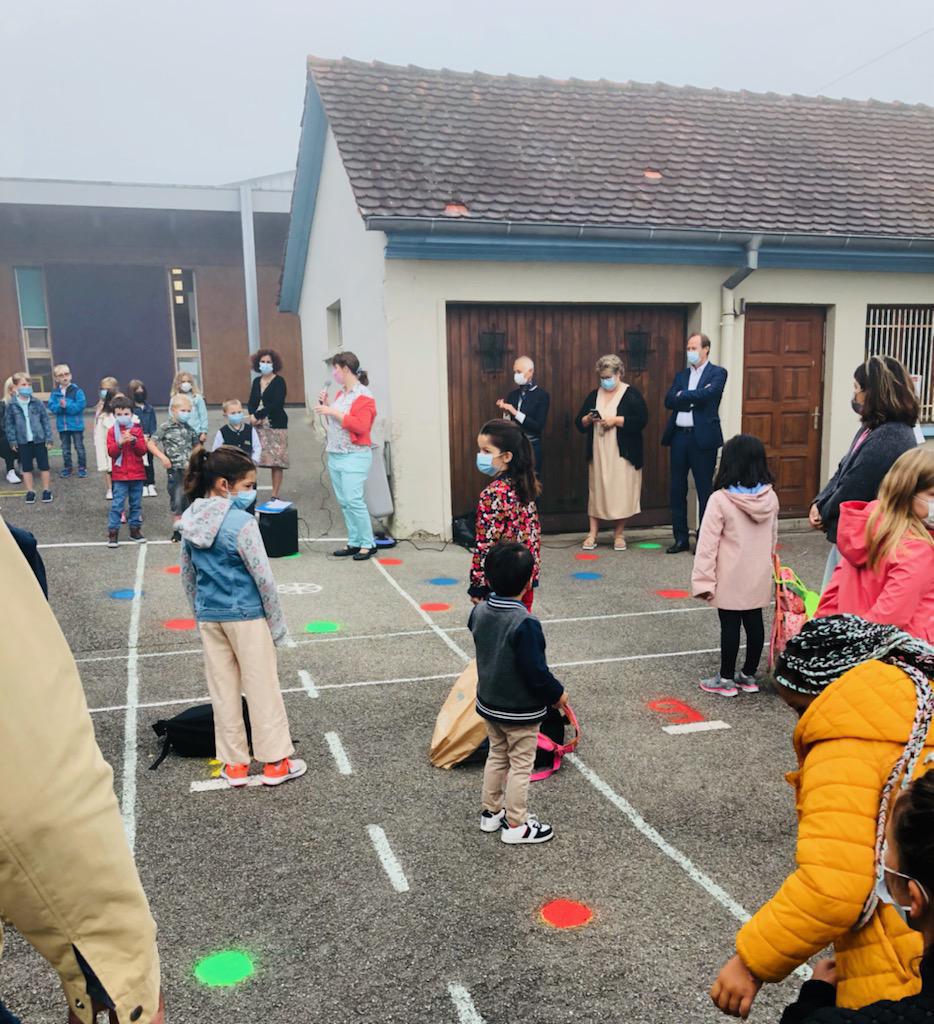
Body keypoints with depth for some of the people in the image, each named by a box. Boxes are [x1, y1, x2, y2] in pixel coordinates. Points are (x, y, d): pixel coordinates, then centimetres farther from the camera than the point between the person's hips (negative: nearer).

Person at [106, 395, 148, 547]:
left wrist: (134, 441, -19)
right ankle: (113, 532, 1)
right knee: (117, 504, -4)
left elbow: (143, 449, -2)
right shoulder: (112, 431, -1)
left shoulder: (137, 430, 4)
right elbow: (111, 452, -8)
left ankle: (135, 529, 22)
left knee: (136, 503, 11)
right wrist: (120, 443, -25)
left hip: (137, 474, 2)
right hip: (120, 475, -2)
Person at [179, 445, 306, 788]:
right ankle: (275, 762, 17)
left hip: (209, 617, 6)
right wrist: (277, 623, -6)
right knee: (262, 688, 7)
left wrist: (200, 613, 19)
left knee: (223, 689, 14)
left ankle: (234, 765, 23)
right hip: (245, 616, -6)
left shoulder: (190, 520, 0)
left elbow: (187, 574, 9)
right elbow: (263, 578, -17)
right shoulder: (241, 522, -20)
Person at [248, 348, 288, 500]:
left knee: (276, 462, -5)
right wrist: (253, 415, -9)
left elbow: (277, 404, -14)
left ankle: (275, 496, 2)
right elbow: (251, 402, 12)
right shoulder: (256, 381, 13)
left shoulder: (279, 381, -4)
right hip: (259, 426, 5)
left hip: (276, 425, -5)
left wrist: (257, 415, -14)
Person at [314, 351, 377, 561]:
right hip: (335, 455, 8)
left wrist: (334, 412, -18)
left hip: (354, 456, -8)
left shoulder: (363, 395, -8)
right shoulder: (340, 393, 15)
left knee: (354, 500, -13)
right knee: (344, 502, 7)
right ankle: (354, 543, 13)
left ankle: (368, 543, -3)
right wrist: (324, 405, 11)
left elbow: (361, 426, -20)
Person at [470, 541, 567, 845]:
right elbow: (536, 672, -25)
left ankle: (491, 812, 36)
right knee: (520, 765, 10)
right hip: (521, 711, -6)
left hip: (488, 705, 7)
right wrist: (557, 694, -9)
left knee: (497, 757, 23)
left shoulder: (479, 611, -8)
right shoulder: (525, 623, -29)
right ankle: (516, 825, 22)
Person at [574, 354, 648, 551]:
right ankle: (592, 535, 6)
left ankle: (619, 535, 9)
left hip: (623, 454, -4)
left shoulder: (632, 394, -2)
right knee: (596, 491, 3)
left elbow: (642, 421, -12)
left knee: (621, 492, -2)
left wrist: (616, 420, -17)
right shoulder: (594, 395, 12)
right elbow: (579, 424, 12)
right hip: (598, 454, 4)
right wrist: (589, 419, -9)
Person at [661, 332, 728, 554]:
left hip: (702, 437, -5)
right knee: (677, 489, 8)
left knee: (705, 490, 2)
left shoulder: (717, 373, 1)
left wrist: (682, 395, -6)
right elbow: (669, 401, 1)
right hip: (679, 436, 5)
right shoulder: (681, 375, 15)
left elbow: (707, 394, -18)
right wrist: (694, 398, -11)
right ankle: (681, 538, 17)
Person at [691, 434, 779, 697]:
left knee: (730, 626, 3)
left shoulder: (720, 499, -17)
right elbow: (773, 537, 12)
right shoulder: (770, 498, 0)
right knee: (754, 623, 13)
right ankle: (749, 675, 26)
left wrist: (703, 579, -12)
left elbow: (708, 543, -17)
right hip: (759, 577, 5)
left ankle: (726, 679, 14)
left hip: (731, 579, -5)